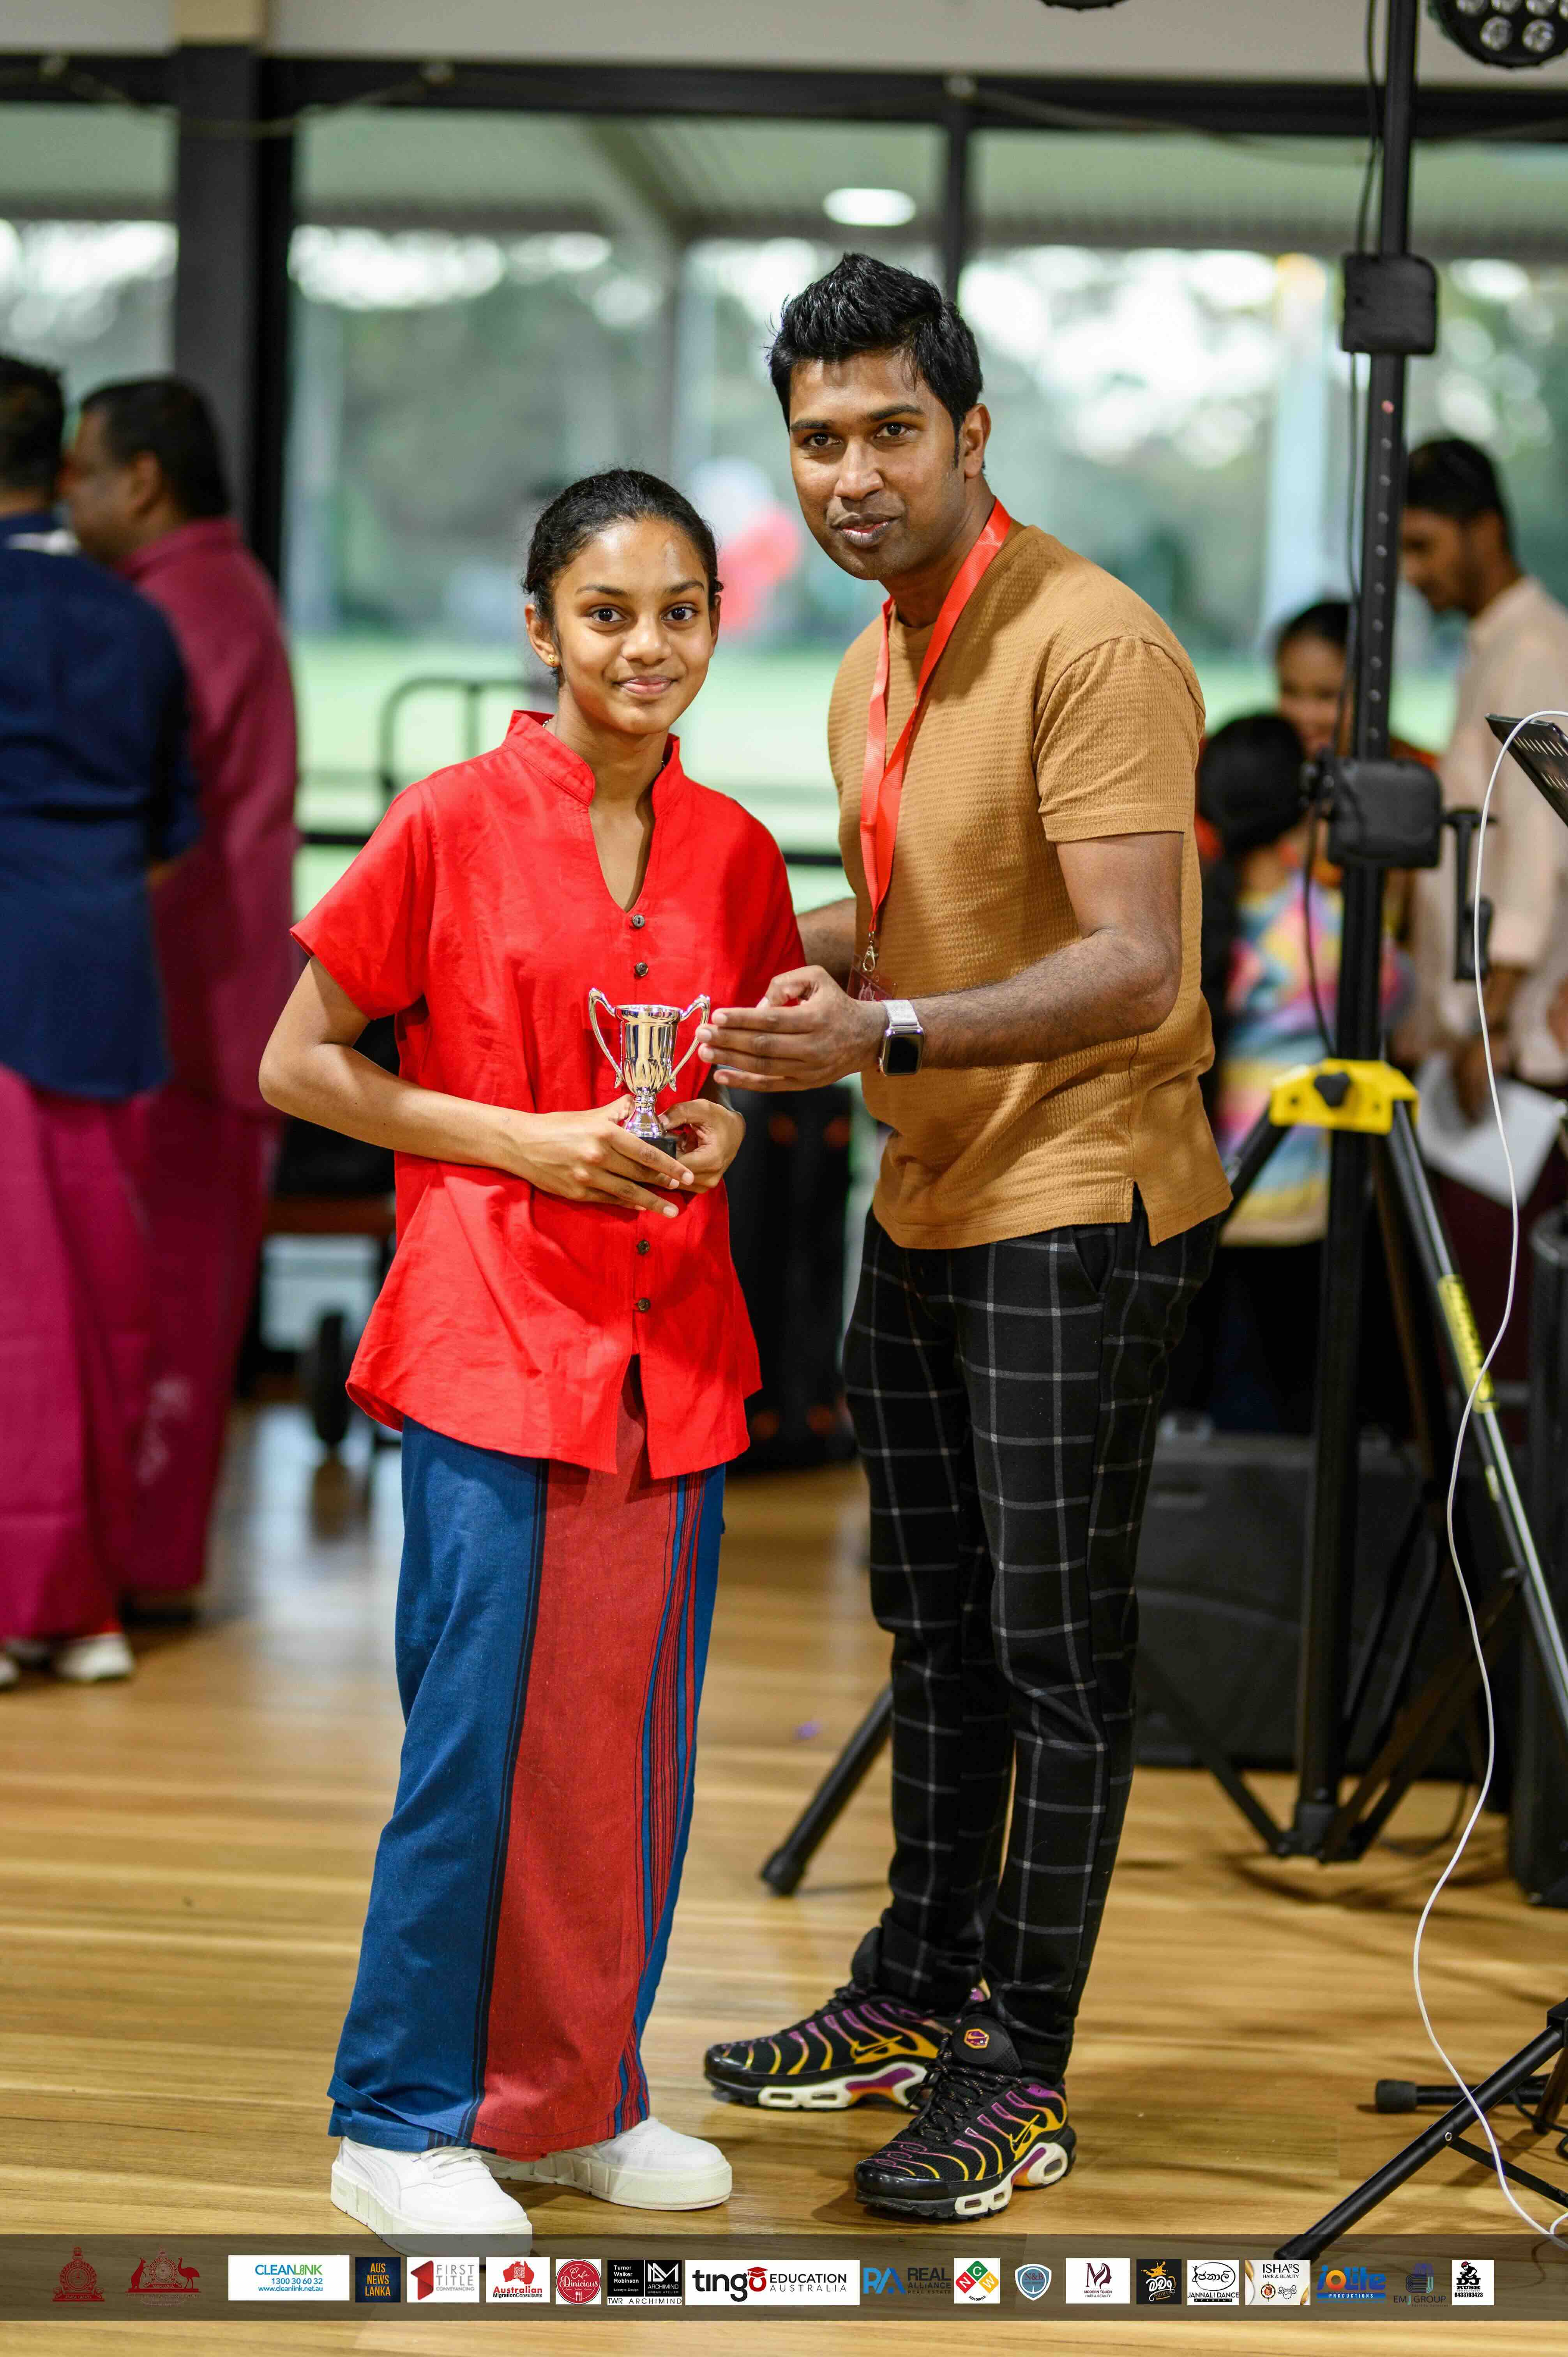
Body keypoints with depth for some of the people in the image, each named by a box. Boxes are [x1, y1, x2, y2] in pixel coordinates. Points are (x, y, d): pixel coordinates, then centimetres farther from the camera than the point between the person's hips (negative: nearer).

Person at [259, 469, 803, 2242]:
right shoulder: (452, 826, -7)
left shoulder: (732, 854, 7)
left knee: (636, 1733, 10)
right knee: (482, 1735, -3)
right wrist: (524, 1138, -12)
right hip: (491, 1343, -5)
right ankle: (402, 2121, 11)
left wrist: (718, 1133, 0)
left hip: (671, 1345, 5)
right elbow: (300, 1065, -3)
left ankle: (581, 2098, 24)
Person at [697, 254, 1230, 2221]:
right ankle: (918, 1994, 30)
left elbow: (1136, 967, -26)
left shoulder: (1091, 645, -18)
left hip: (1079, 1208, -9)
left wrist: (886, 1032, -35)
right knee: (937, 1627, 18)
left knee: (1054, 1651, -2)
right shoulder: (872, 666, 11)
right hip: (921, 1207, 9)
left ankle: (1022, 2077, 5)